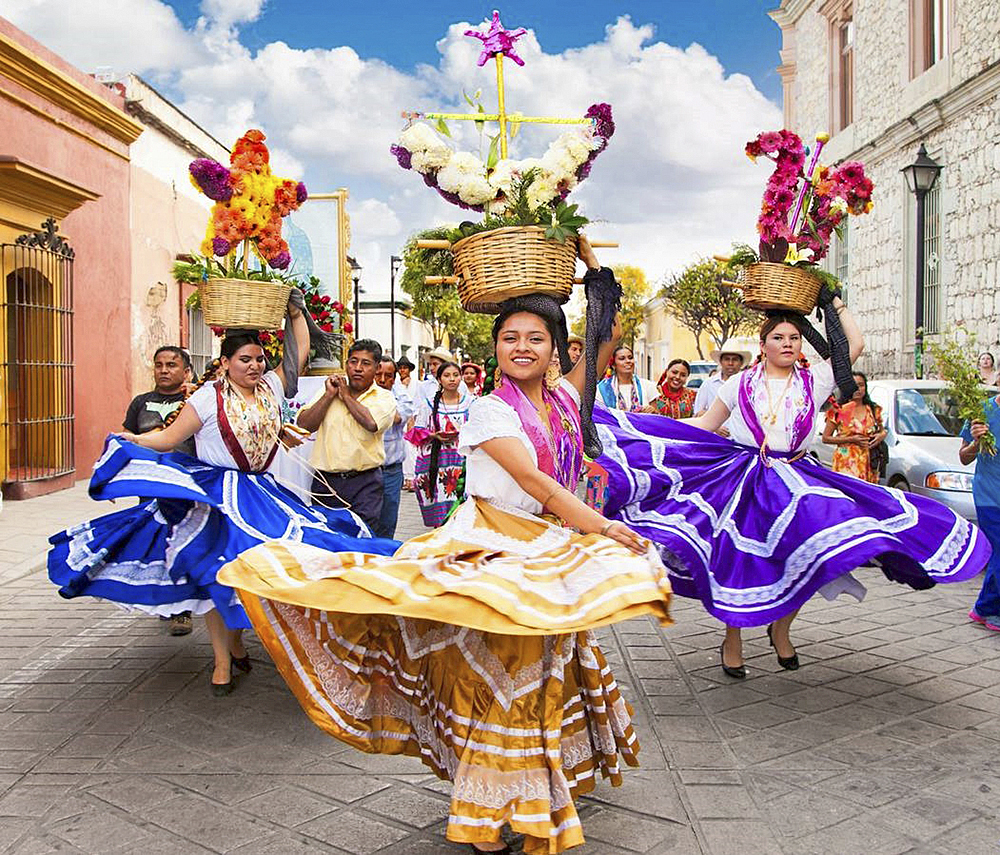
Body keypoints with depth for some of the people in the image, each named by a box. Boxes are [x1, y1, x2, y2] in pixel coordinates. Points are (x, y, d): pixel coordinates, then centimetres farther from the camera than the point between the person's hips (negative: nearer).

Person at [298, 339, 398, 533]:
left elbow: (372, 423, -18)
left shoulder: (384, 397, 4)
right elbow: (304, 425, 1)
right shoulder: (328, 389, 11)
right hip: (325, 480, 2)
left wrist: (345, 395, -5)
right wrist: (330, 394, -3)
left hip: (365, 482, -2)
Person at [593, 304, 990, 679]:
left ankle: (781, 629, 13)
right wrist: (648, 427, 6)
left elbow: (855, 345, 3)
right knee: (739, 558, -4)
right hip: (745, 480, -1)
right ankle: (732, 642, 19)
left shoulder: (814, 381, 9)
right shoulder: (741, 383, 8)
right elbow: (706, 424, 12)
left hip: (797, 480, 1)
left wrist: (836, 303, 13)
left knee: (808, 554, -14)